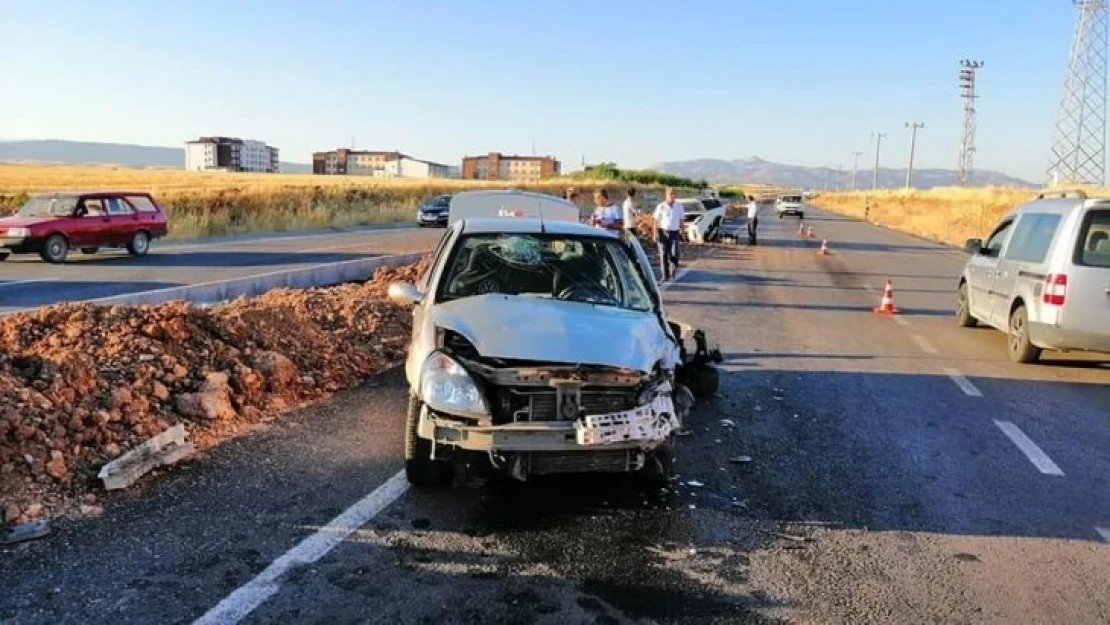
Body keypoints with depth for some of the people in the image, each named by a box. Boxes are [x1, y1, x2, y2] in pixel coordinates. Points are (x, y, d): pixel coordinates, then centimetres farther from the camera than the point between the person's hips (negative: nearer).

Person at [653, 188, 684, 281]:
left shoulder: (679, 207, 7)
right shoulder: (661, 207, -2)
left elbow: (681, 220, 13)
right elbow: (656, 221, -2)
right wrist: (656, 234, -10)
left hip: (674, 233, 1)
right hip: (663, 232, -1)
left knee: (674, 254, -11)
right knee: (664, 255, -1)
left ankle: (672, 270, 15)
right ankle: (665, 275, 8)